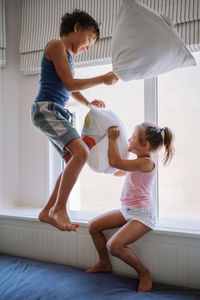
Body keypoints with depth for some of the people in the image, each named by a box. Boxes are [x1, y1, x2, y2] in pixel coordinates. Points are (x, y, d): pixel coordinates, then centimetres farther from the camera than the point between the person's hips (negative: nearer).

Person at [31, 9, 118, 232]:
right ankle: (59, 209, -20)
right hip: (46, 108, -10)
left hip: (58, 113, 10)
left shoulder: (67, 55, 25)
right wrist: (102, 79, -4)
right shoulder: (56, 46, -3)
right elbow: (69, 84, -10)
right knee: (81, 151, -25)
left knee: (74, 161, 5)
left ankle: (48, 211, 9)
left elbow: (72, 90, 34)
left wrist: (89, 103, 19)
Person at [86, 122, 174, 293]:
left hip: (142, 214, -10)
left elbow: (115, 162, -26)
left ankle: (144, 273, -1)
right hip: (127, 211, 10)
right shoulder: (138, 161, 9)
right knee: (93, 226, 6)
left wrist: (113, 138, -14)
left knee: (114, 246, -24)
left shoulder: (147, 163, -21)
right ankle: (104, 263, 26)